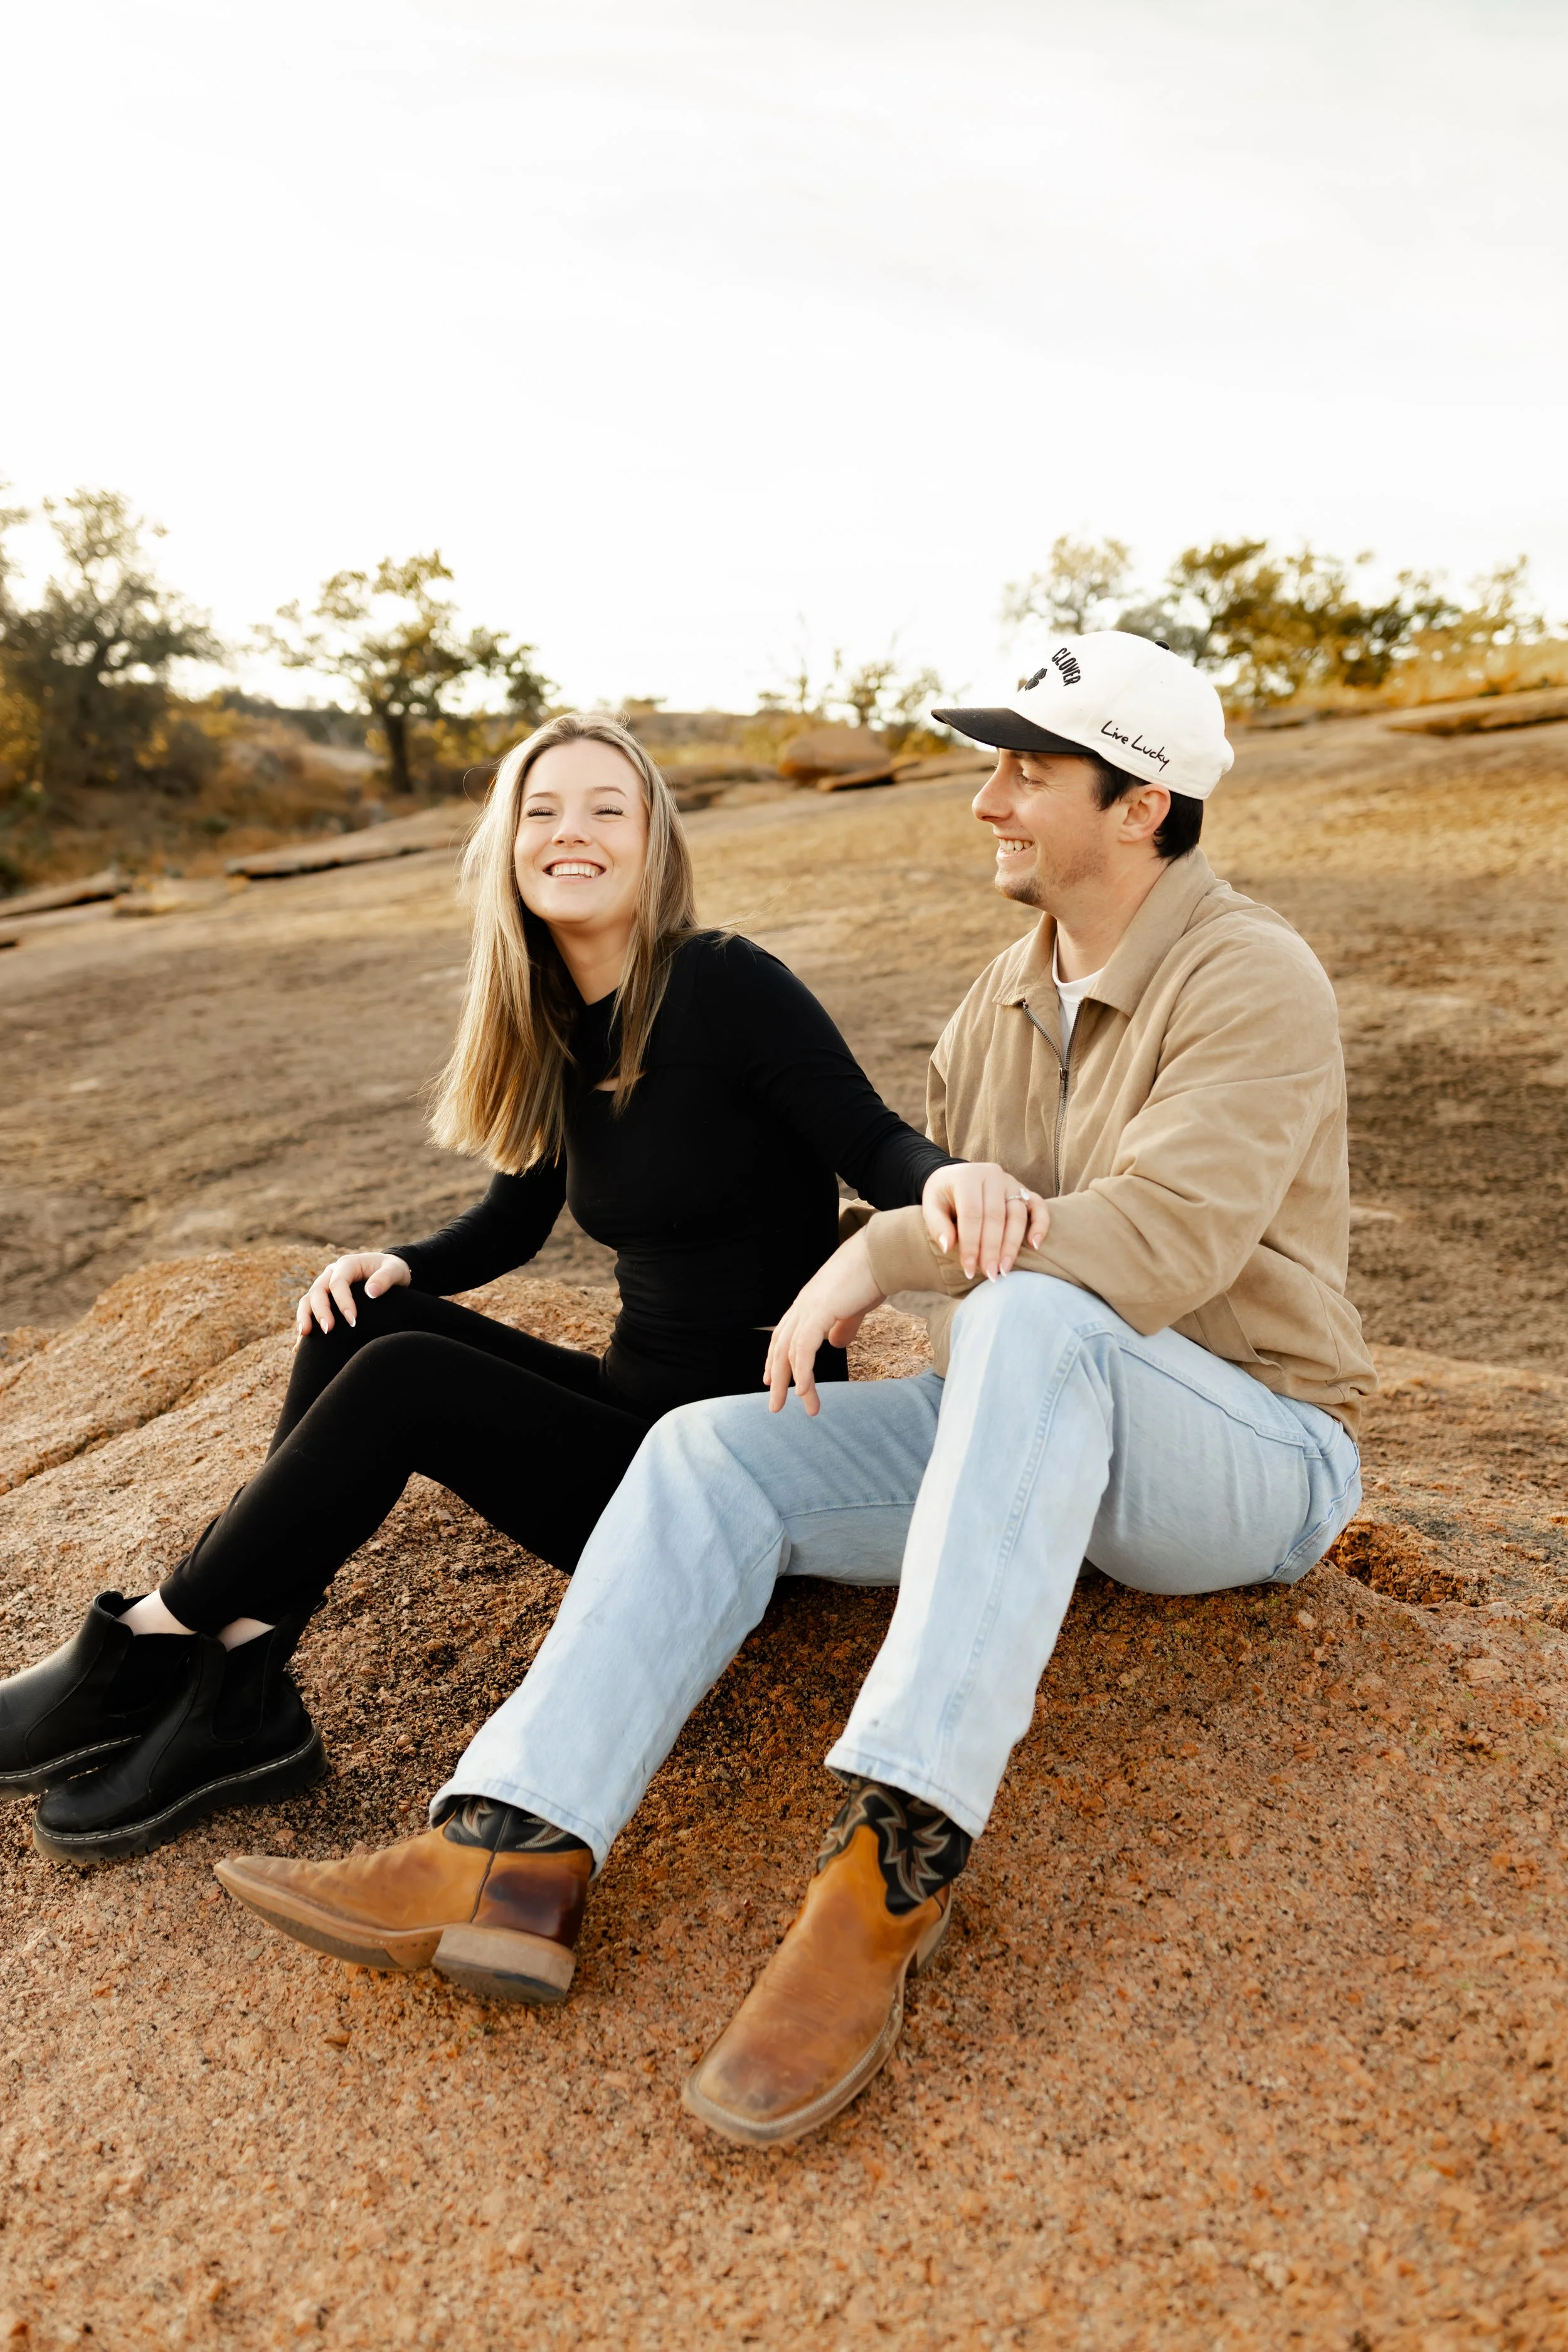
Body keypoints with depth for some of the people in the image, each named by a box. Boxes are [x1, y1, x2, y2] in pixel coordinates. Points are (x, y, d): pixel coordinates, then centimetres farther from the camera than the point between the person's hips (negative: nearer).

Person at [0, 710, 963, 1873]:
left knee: (400, 1379, -19)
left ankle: (149, 1649, -2)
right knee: (366, 1318, -7)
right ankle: (236, 1699, -10)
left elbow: (871, 1145, -19)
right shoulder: (555, 1031, 7)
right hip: (636, 1406, 7)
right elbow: (517, 1218, 18)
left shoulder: (728, 987, -14)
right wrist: (399, 1265, -1)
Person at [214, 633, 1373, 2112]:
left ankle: (896, 1860, -42)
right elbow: (919, 1163, 8)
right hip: (1029, 1437, 7)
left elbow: (1154, 1243, -29)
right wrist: (959, 1190, -16)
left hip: (1247, 1455, -6)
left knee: (1033, 1322, -41)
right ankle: (511, 1861, -28)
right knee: (712, 1456, -15)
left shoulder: (1255, 981, -15)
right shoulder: (1009, 991, 10)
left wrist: (881, 1259, -25)